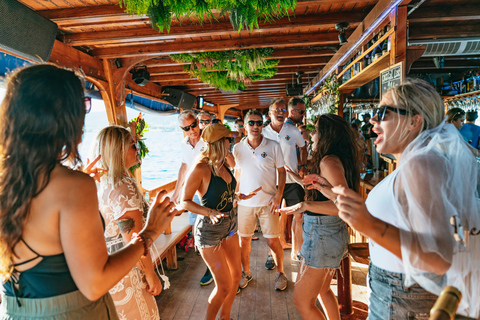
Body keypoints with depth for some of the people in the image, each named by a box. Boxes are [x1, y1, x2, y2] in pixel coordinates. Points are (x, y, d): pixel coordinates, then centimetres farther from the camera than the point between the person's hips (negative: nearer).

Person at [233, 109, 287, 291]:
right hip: (245, 203, 2)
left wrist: (278, 196, -8)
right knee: (243, 241, 11)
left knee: (273, 241, 5)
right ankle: (246, 273, 35)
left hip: (267, 203, -2)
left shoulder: (273, 146, -5)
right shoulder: (238, 148, 1)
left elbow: (281, 171, 1)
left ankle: (280, 273, 31)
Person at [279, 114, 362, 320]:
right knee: (323, 290, 27)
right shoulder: (336, 159, 8)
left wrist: (305, 205, -32)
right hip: (332, 232, 10)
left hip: (322, 234, -10)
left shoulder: (329, 161, -21)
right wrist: (318, 181, 28)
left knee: (302, 301, 5)